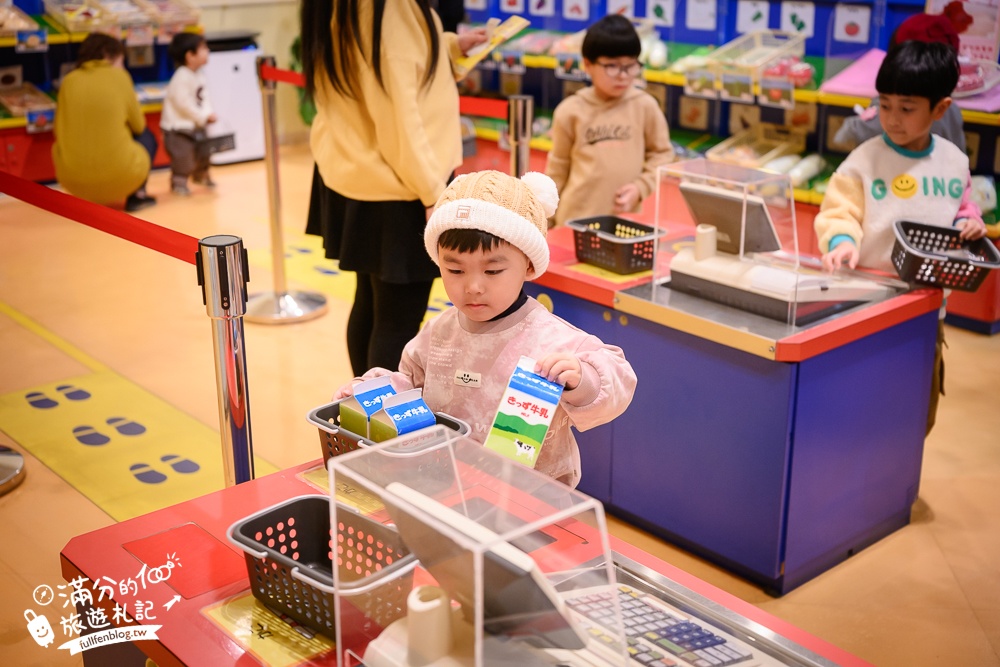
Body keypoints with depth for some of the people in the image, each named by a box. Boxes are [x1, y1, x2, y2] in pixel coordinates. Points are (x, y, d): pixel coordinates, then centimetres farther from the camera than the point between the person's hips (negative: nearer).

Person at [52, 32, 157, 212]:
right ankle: (137, 194, 12)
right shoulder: (119, 76, -1)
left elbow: (59, 130, 9)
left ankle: (88, 197, 22)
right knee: (147, 137, 26)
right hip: (118, 175, -3)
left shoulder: (69, 81, 4)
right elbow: (138, 125, 8)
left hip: (72, 179, 3)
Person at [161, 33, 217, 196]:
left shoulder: (199, 75, 5)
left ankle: (200, 174, 42)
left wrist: (208, 114, -12)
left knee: (204, 151, 18)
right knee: (184, 155, -10)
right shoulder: (181, 77, -23)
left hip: (195, 126, 9)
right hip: (177, 127, -9)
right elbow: (183, 103, -26)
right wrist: (203, 117, -20)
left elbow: (204, 99, 6)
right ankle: (178, 182, 9)